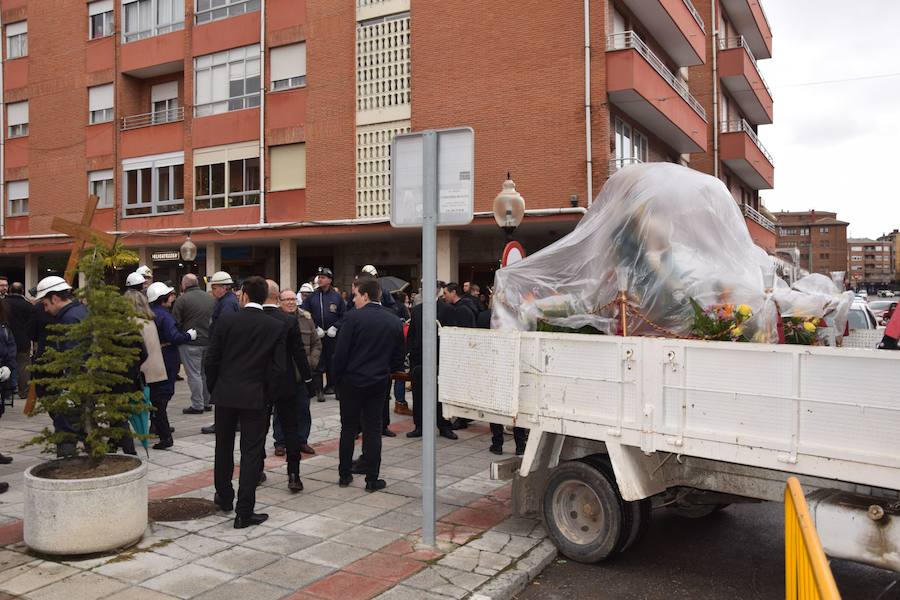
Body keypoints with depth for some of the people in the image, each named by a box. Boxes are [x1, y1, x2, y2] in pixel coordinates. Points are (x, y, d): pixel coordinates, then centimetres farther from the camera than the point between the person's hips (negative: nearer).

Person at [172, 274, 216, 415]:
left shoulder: (182, 300, -9)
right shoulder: (211, 298, 8)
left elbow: (175, 323, -8)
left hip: (191, 343, -6)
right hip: (209, 341, 6)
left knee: (194, 374, 0)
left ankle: (197, 405, 3)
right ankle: (207, 402, 21)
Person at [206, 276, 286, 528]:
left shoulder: (225, 321, -5)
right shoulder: (277, 327, -5)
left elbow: (211, 360, -3)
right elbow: (278, 367, -6)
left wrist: (213, 389, 11)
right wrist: (267, 395, 5)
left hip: (225, 394, 2)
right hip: (255, 397, -1)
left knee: (224, 448, 19)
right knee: (251, 453, 3)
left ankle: (224, 498, 35)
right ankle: (244, 512, 4)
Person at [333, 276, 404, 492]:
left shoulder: (354, 318, -12)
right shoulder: (394, 321, 1)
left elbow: (340, 353, -11)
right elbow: (398, 357, 6)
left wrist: (337, 378, 1)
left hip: (352, 381, -2)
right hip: (379, 383, 3)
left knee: (348, 428, 11)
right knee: (373, 429, 8)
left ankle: (344, 474, 20)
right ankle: (372, 479, 9)